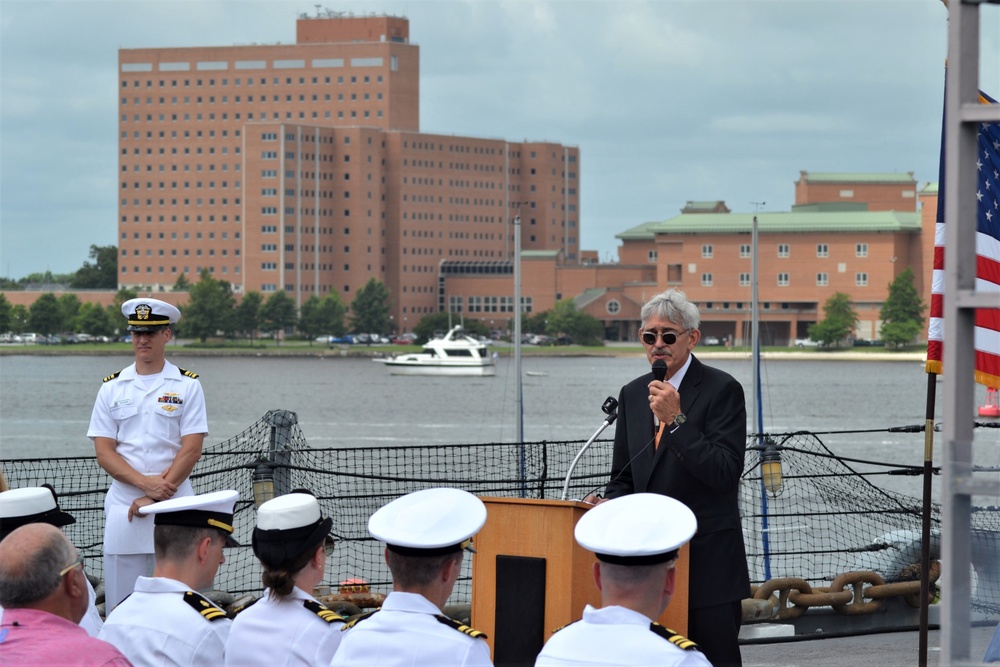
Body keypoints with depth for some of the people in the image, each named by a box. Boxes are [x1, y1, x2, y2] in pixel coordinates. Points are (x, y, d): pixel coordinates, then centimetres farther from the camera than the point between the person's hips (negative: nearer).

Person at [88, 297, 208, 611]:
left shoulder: (187, 385, 4)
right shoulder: (112, 388, 10)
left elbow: (192, 449, -4)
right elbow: (104, 453, 3)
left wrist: (155, 498, -11)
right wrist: (146, 483, -13)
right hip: (123, 505, 2)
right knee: (120, 605, 0)